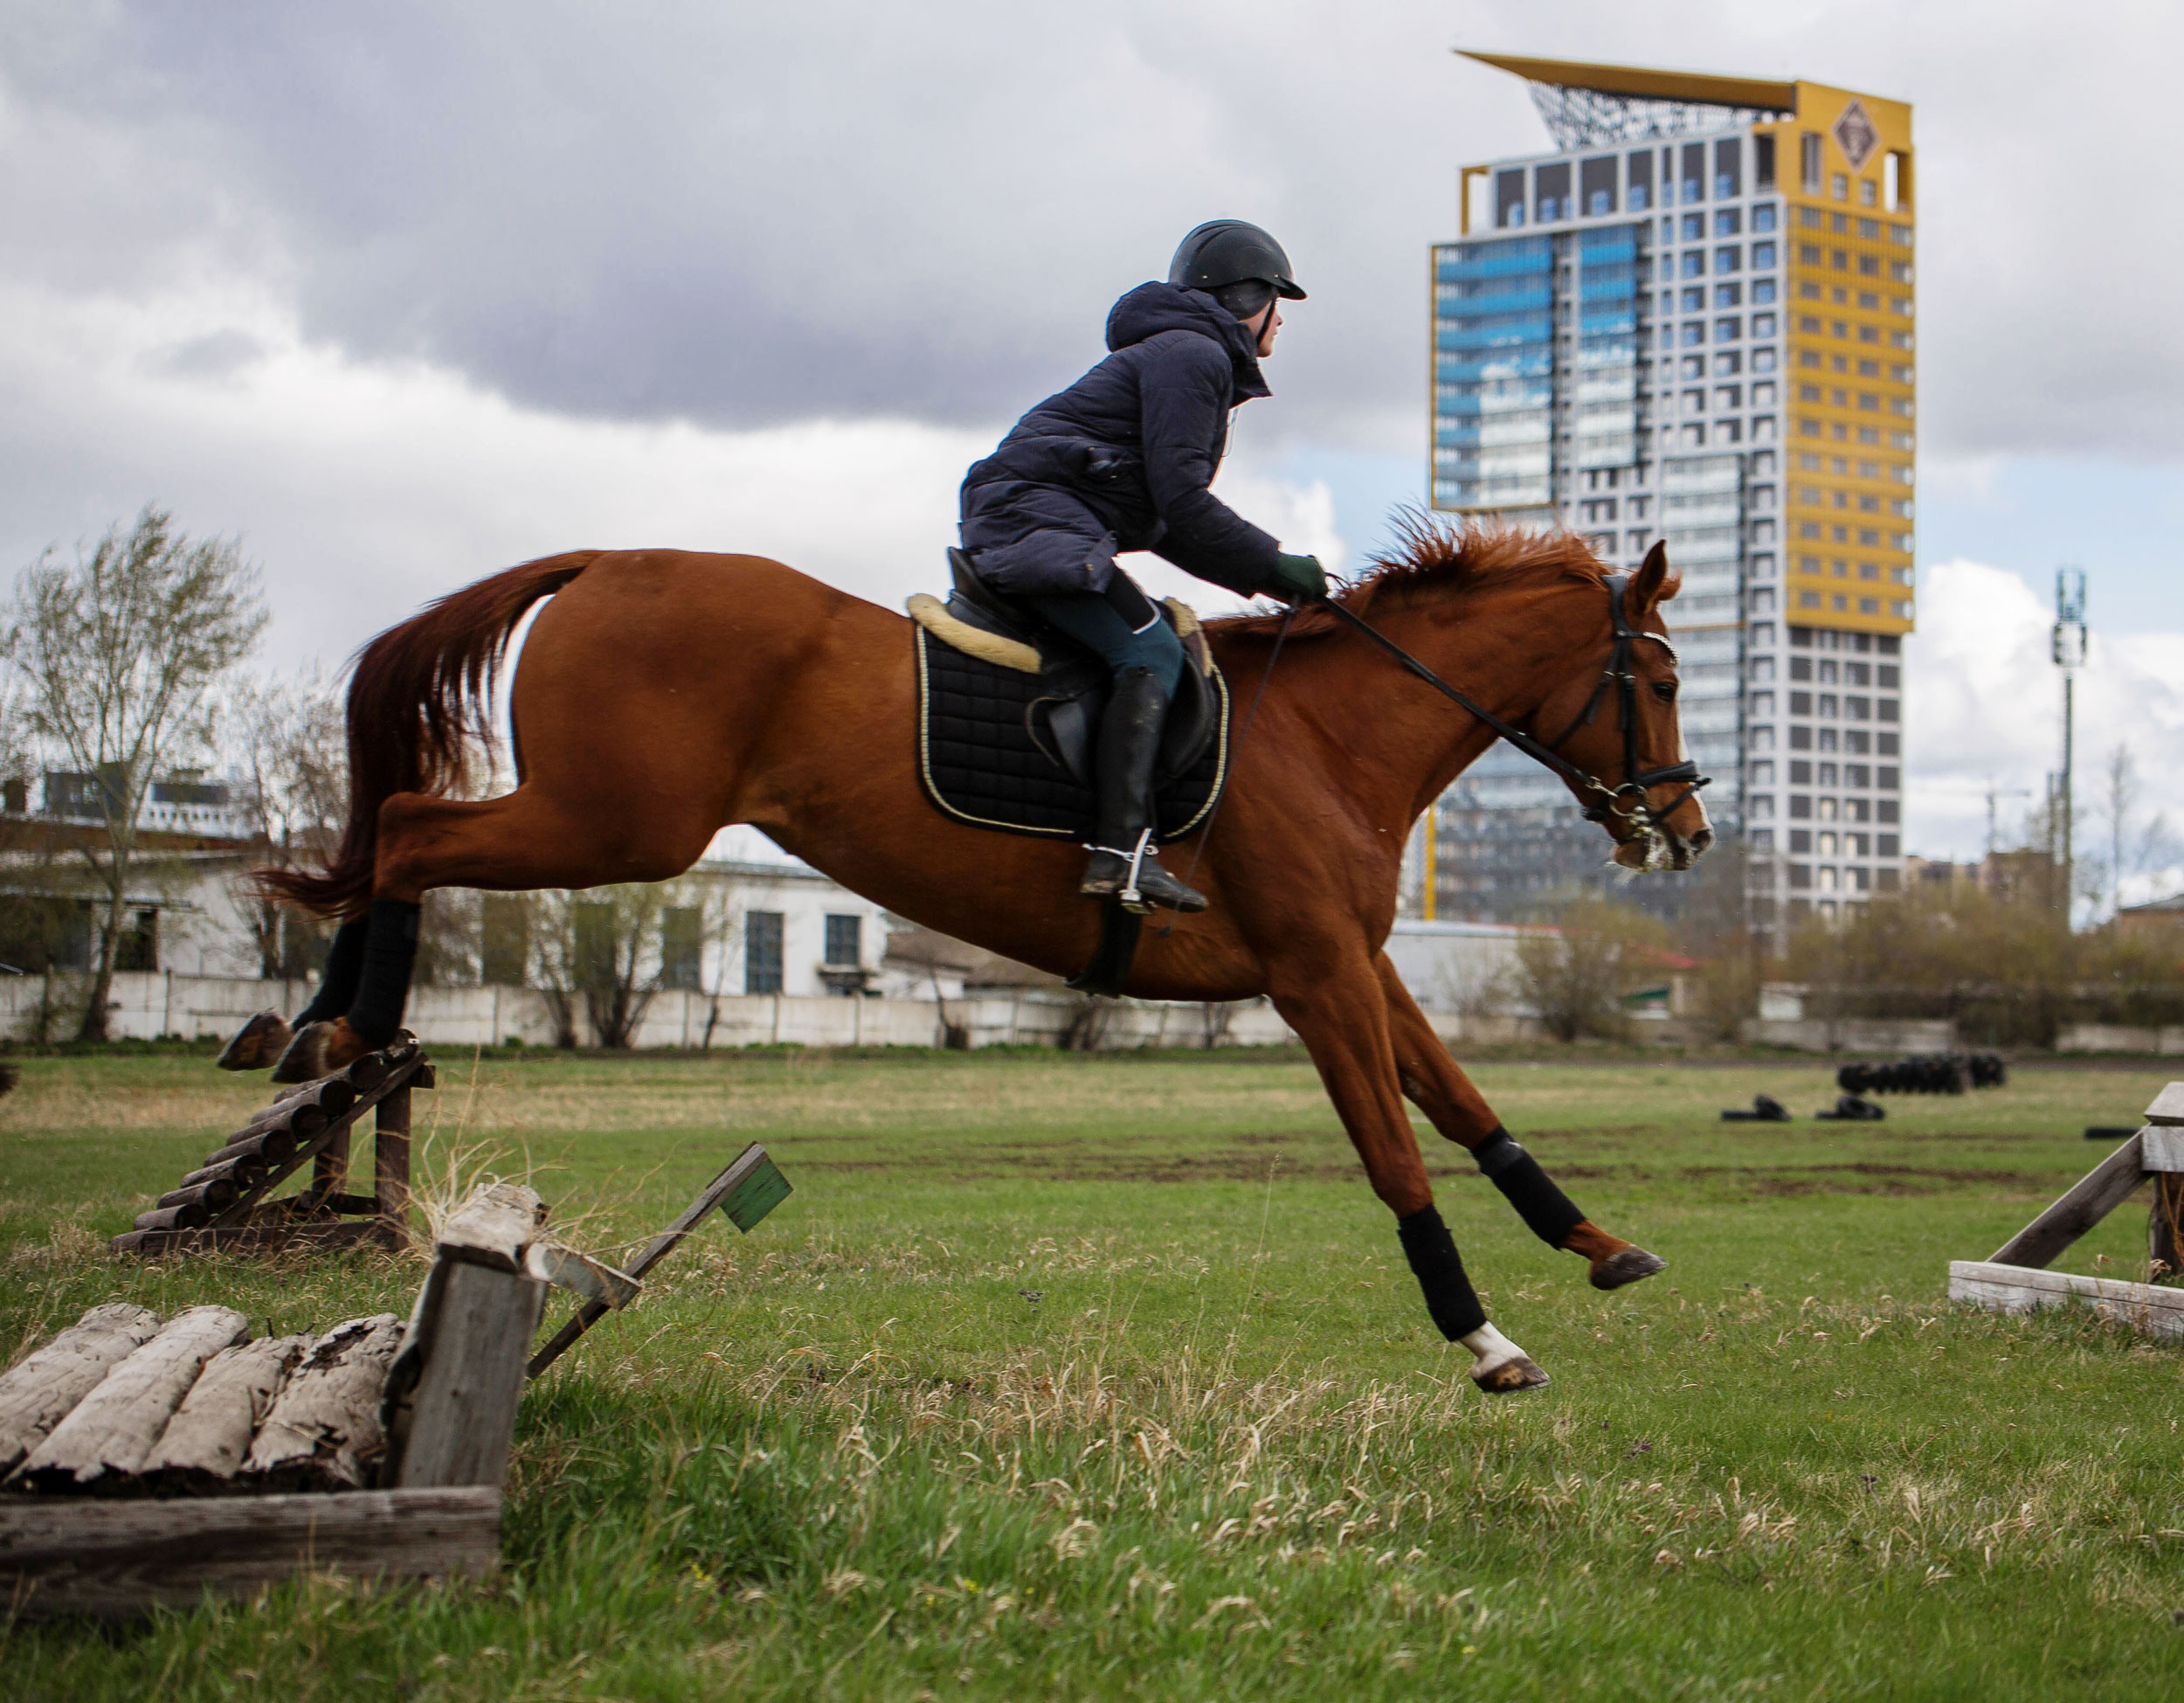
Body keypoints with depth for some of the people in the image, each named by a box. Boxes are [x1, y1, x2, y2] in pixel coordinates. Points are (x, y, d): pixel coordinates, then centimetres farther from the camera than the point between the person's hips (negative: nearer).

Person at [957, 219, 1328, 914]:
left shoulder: (1194, 358, 28)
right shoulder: (1192, 354, -5)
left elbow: (1164, 522, 27)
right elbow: (1180, 504, -15)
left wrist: (1259, 576, 19)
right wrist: (1274, 565, -8)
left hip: (1024, 526, 11)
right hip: (1039, 515, -11)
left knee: (1158, 647, 14)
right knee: (1149, 650, -23)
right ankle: (1121, 849, -36)